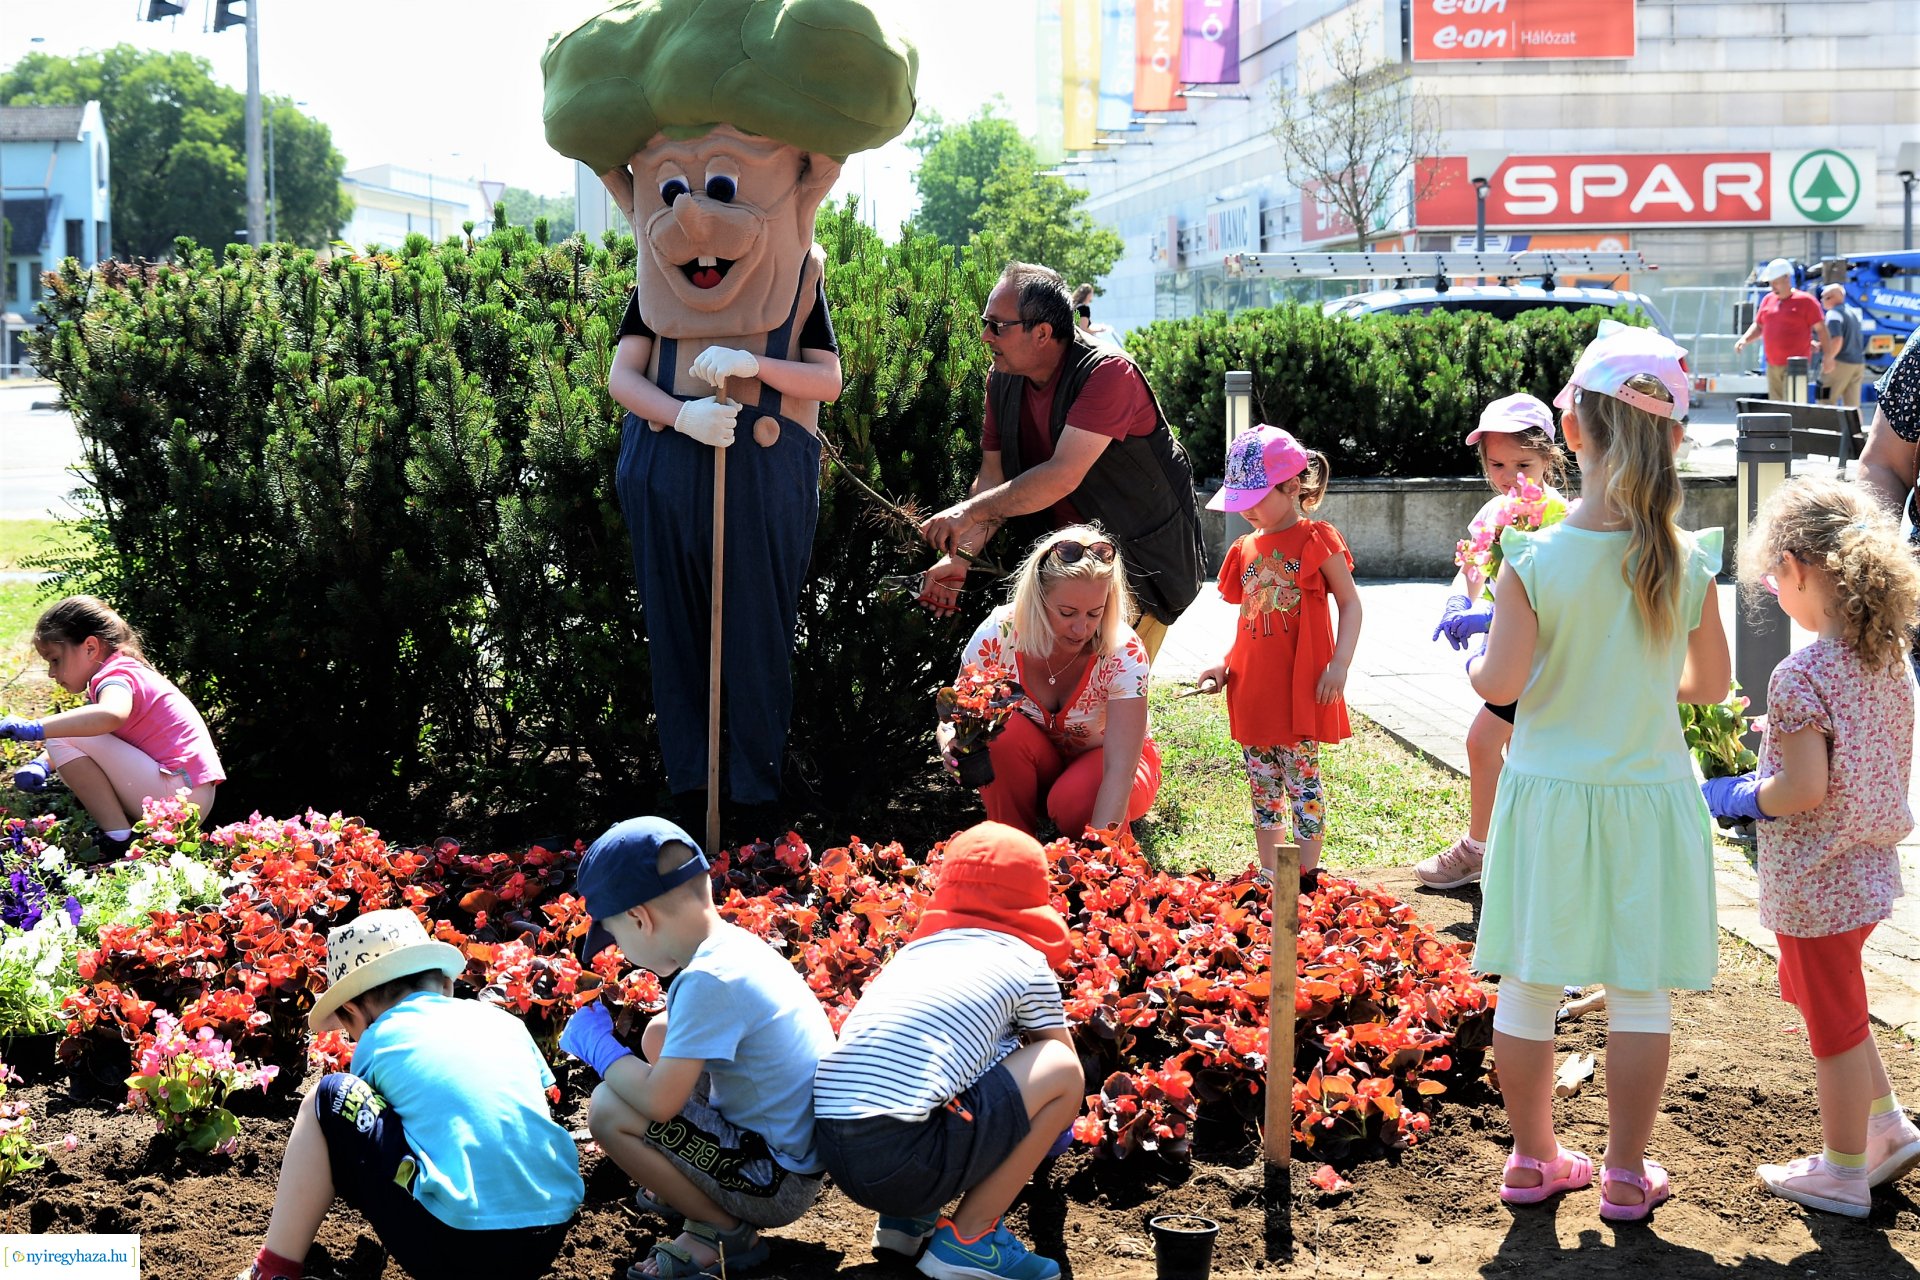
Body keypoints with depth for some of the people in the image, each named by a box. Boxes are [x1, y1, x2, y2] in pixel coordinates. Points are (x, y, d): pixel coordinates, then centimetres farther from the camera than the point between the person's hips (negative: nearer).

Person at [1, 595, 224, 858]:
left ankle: (119, 838, -13)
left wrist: (36, 728, -35)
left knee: (64, 739, -14)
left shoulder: (117, 675, -11)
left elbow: (111, 715, -36)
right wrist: (42, 765, 6)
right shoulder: (128, 674, 20)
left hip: (178, 794, -11)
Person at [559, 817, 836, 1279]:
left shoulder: (708, 981, -26)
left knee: (608, 1109, -19)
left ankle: (725, 1232, -4)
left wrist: (597, 1043, -12)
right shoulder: (735, 943, 3)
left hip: (780, 1185, -10)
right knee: (660, 1035, 17)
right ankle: (693, 1185, 20)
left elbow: (658, 1101, -28)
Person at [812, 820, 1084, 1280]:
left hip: (832, 1153, 7)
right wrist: (1052, 1125, 46)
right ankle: (968, 1238, 6)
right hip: (904, 1163, -7)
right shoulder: (1026, 962, 9)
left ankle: (904, 1219, 18)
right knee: (1063, 1069, 8)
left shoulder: (915, 949, 24)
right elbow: (1065, 1065, 23)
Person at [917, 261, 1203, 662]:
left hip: (1140, 554, -7)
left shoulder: (1108, 373, -26)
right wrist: (959, 555, -15)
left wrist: (969, 512, -30)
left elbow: (1062, 476, -33)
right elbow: (994, 478, 0)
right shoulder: (1003, 379, -1)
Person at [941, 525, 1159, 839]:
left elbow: (1119, 772, -36)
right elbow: (954, 717, -13)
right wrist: (950, 741, -39)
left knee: (1074, 804, -35)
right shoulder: (997, 635, -23)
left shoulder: (1124, 652, -29)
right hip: (1038, 764, 2)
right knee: (1005, 730, -30)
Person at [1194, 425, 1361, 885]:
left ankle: (1307, 876, 2)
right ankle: (1267, 873, 19)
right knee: (1262, 784, 10)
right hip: (1254, 686, 6)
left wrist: (1340, 664, -16)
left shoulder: (1317, 539, -5)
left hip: (1302, 685, -6)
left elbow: (1350, 604, -5)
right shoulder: (1247, 548, 13)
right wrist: (1224, 665, 7)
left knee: (1301, 779, -5)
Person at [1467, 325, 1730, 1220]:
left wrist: (1476, 664, 7)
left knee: (1527, 986, 13)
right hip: (1648, 796, 1)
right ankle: (1627, 1172, 18)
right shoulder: (1689, 563, -9)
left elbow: (1501, 683, -15)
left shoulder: (1532, 560, -15)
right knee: (1640, 992, 11)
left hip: (1549, 795, 0)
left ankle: (1534, 1159, 24)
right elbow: (1711, 683, 1)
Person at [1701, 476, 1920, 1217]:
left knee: (1833, 1021, 8)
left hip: (1814, 883, -8)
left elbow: (1804, 790, -26)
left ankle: (1844, 1174, 23)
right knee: (1830, 1003, 28)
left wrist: (1738, 798, -9)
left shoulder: (1801, 676, -25)